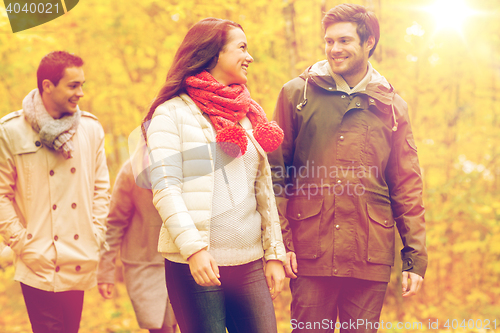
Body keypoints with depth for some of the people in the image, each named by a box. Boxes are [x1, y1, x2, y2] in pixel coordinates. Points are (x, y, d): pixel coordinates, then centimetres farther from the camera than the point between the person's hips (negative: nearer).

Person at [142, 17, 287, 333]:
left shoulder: (250, 113, 17)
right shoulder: (172, 113, 0)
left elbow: (264, 190, 17)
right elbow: (165, 189, -9)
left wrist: (274, 254, 11)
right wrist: (193, 247, -20)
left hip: (249, 264, 5)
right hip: (197, 264, -5)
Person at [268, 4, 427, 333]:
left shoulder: (392, 106, 10)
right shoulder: (297, 93, 6)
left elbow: (407, 187, 9)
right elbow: (276, 171, 4)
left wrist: (416, 257, 4)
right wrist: (279, 241, -5)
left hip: (371, 257, 1)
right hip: (310, 252, -1)